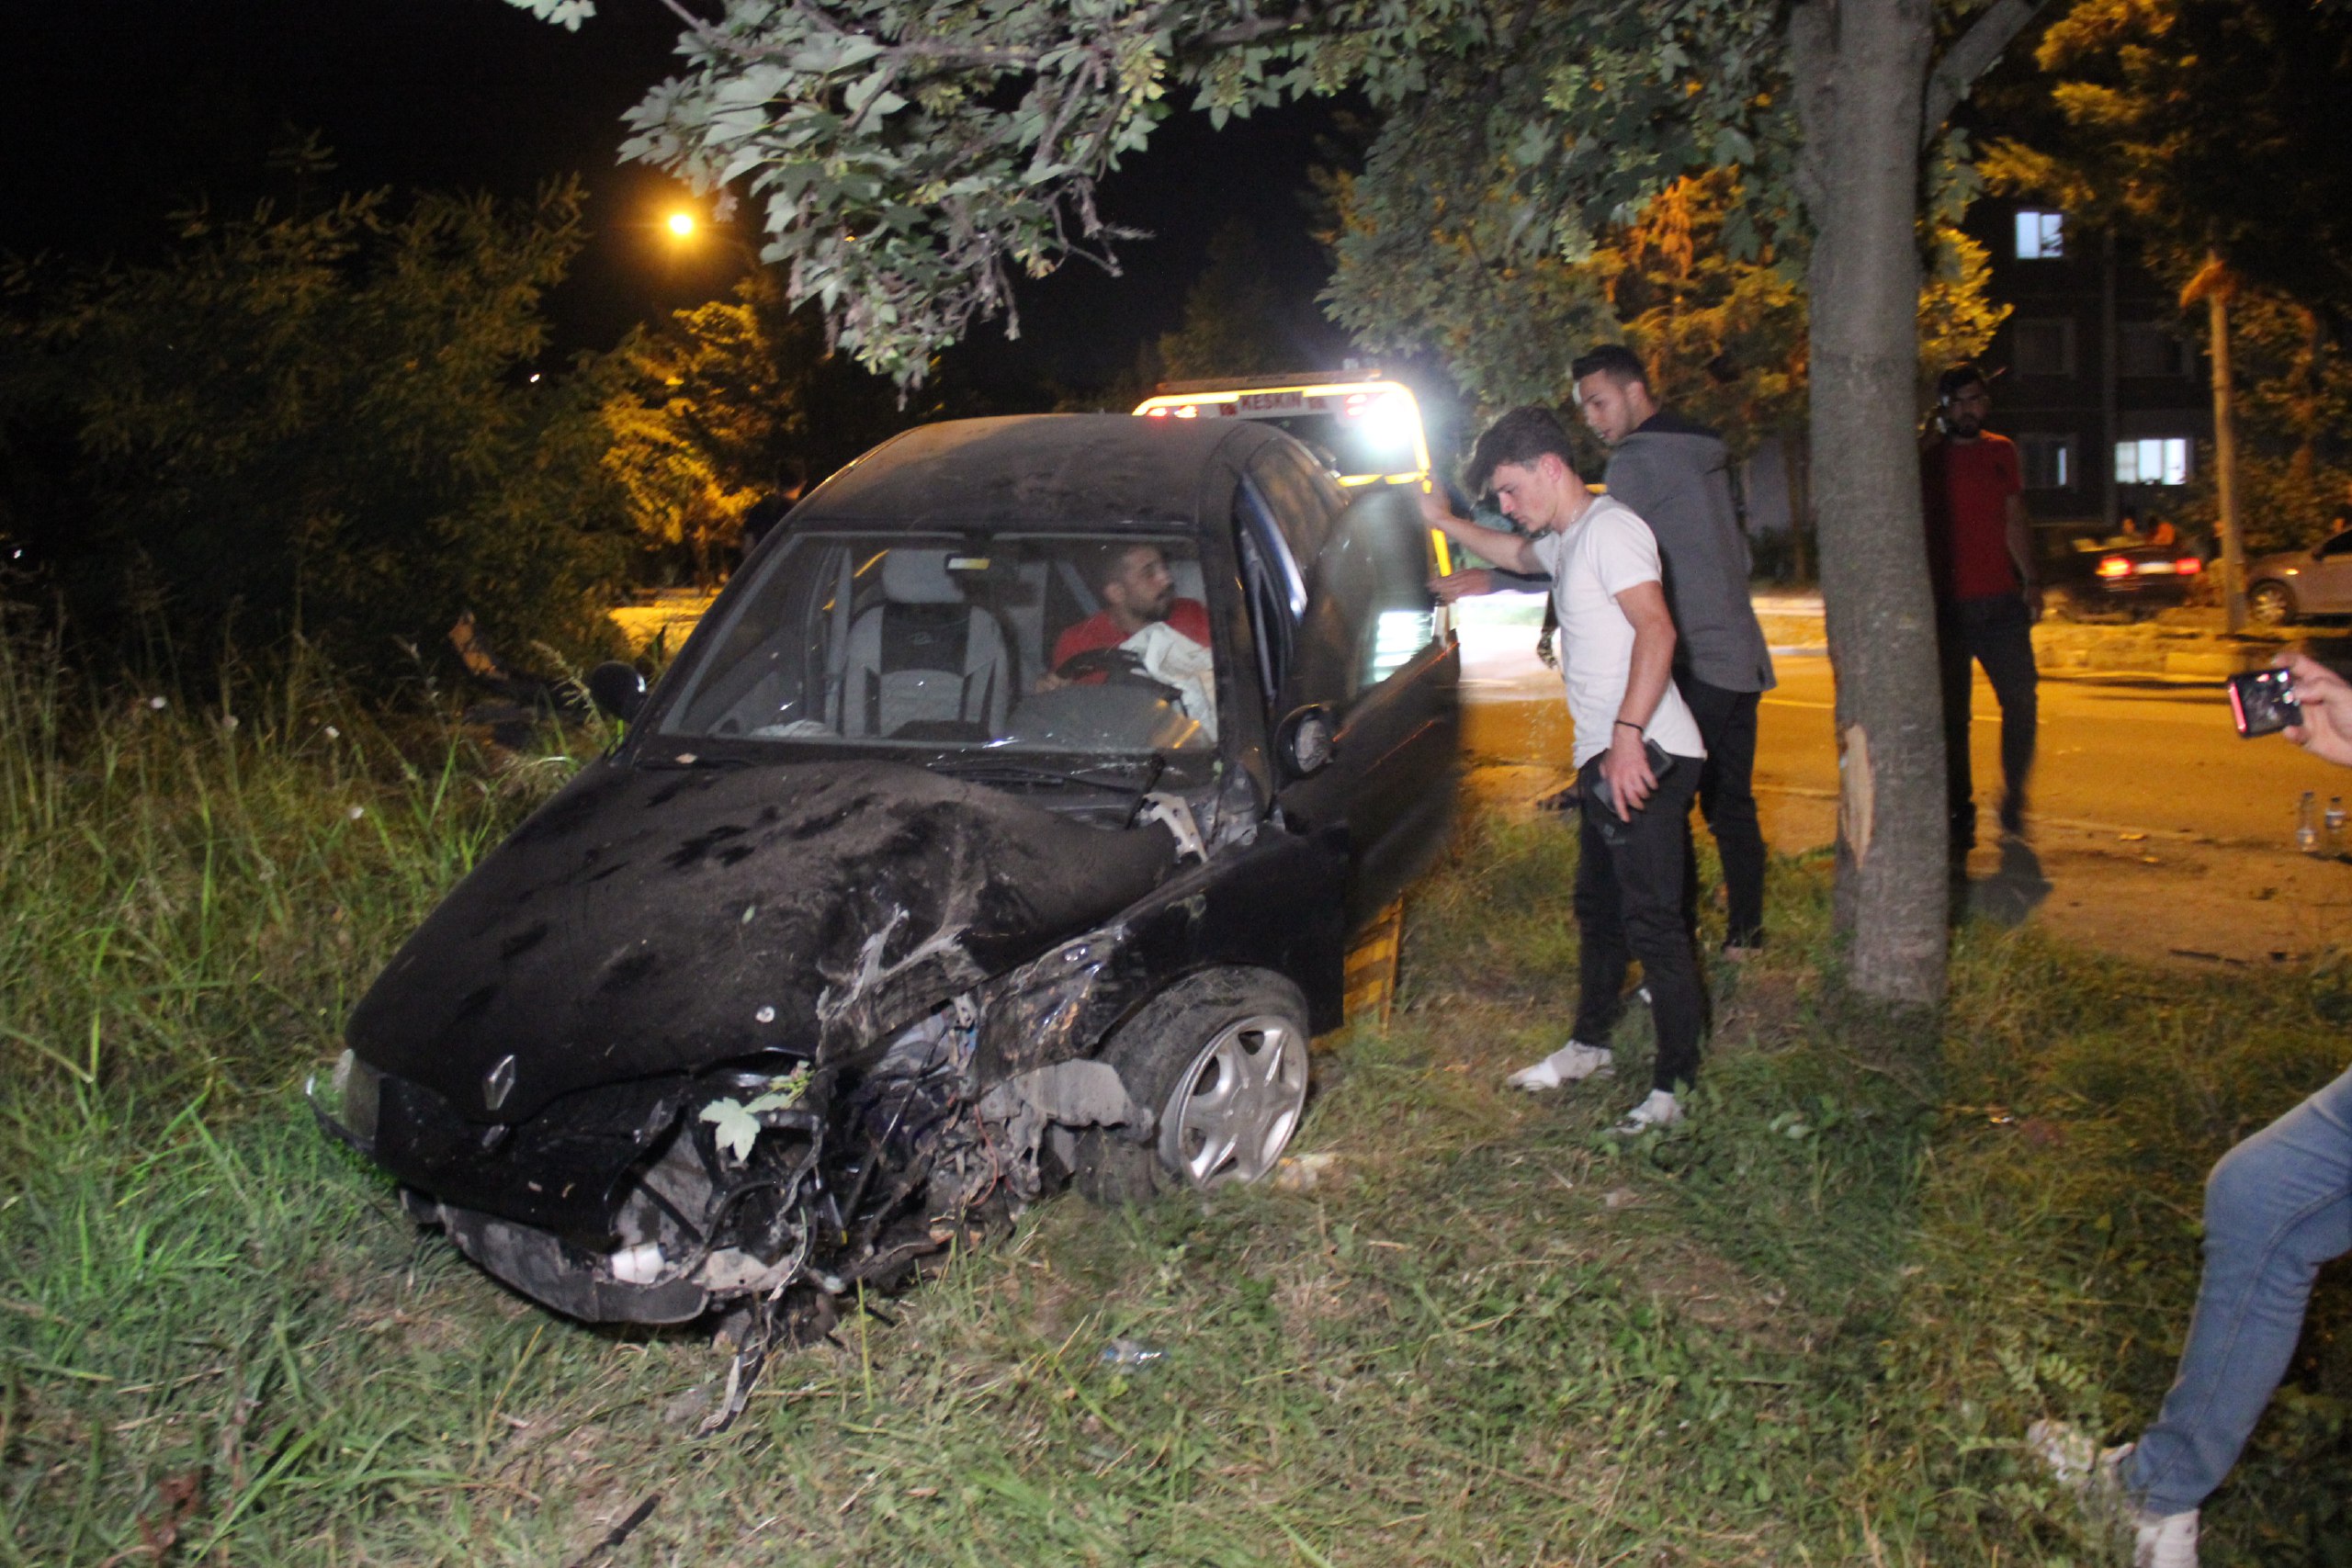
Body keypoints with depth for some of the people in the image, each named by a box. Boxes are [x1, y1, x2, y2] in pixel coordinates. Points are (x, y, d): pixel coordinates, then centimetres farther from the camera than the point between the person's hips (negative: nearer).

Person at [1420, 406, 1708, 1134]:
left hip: (1644, 754, -11)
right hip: (1603, 758, 11)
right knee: (1598, 908, 21)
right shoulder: (1564, 540, 19)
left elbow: (1656, 630, -25)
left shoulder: (1610, 528, -13)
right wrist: (1446, 523, 41)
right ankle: (1589, 1046, 35)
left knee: (1652, 922, -7)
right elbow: (1517, 554, 45)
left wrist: (1627, 734, -32)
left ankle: (1676, 1086, 1)